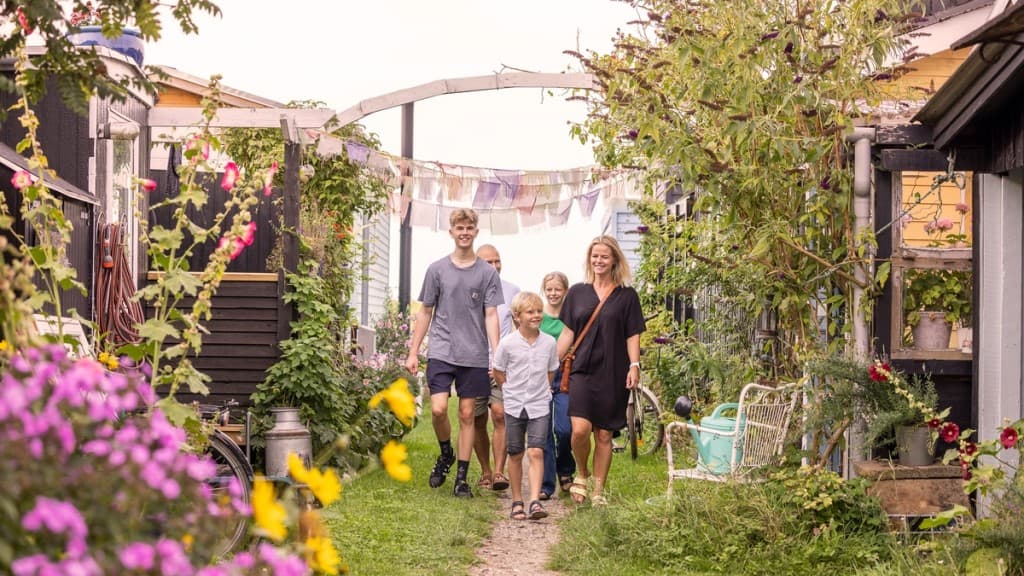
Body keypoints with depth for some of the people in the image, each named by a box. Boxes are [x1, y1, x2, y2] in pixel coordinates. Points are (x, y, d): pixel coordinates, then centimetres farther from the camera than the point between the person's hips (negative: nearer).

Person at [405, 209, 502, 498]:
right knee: (438, 409, -13)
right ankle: (445, 454, 15)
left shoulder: (487, 273, 5)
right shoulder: (437, 270, 7)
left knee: (467, 415, 3)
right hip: (441, 352, 0)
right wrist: (413, 352, 8)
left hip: (474, 355, 0)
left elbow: (491, 315, 2)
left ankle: (461, 477, 10)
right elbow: (425, 312, 11)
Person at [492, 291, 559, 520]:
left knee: (536, 452, -11)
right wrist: (513, 391, 3)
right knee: (515, 454, 8)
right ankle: (517, 501, 18)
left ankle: (535, 501, -17)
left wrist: (540, 391, 7)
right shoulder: (507, 343, -8)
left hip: (540, 406, 0)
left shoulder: (549, 343, -2)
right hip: (514, 406, 0)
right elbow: (499, 372, 4)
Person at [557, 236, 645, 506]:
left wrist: (634, 366, -7)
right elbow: (567, 333, 11)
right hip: (582, 370, 0)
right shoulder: (577, 293, 9)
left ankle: (598, 490, 14)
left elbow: (633, 335, 5)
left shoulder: (627, 296, 5)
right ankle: (582, 474, 11)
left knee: (604, 434, 2)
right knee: (580, 429, -15)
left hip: (613, 375, 0)